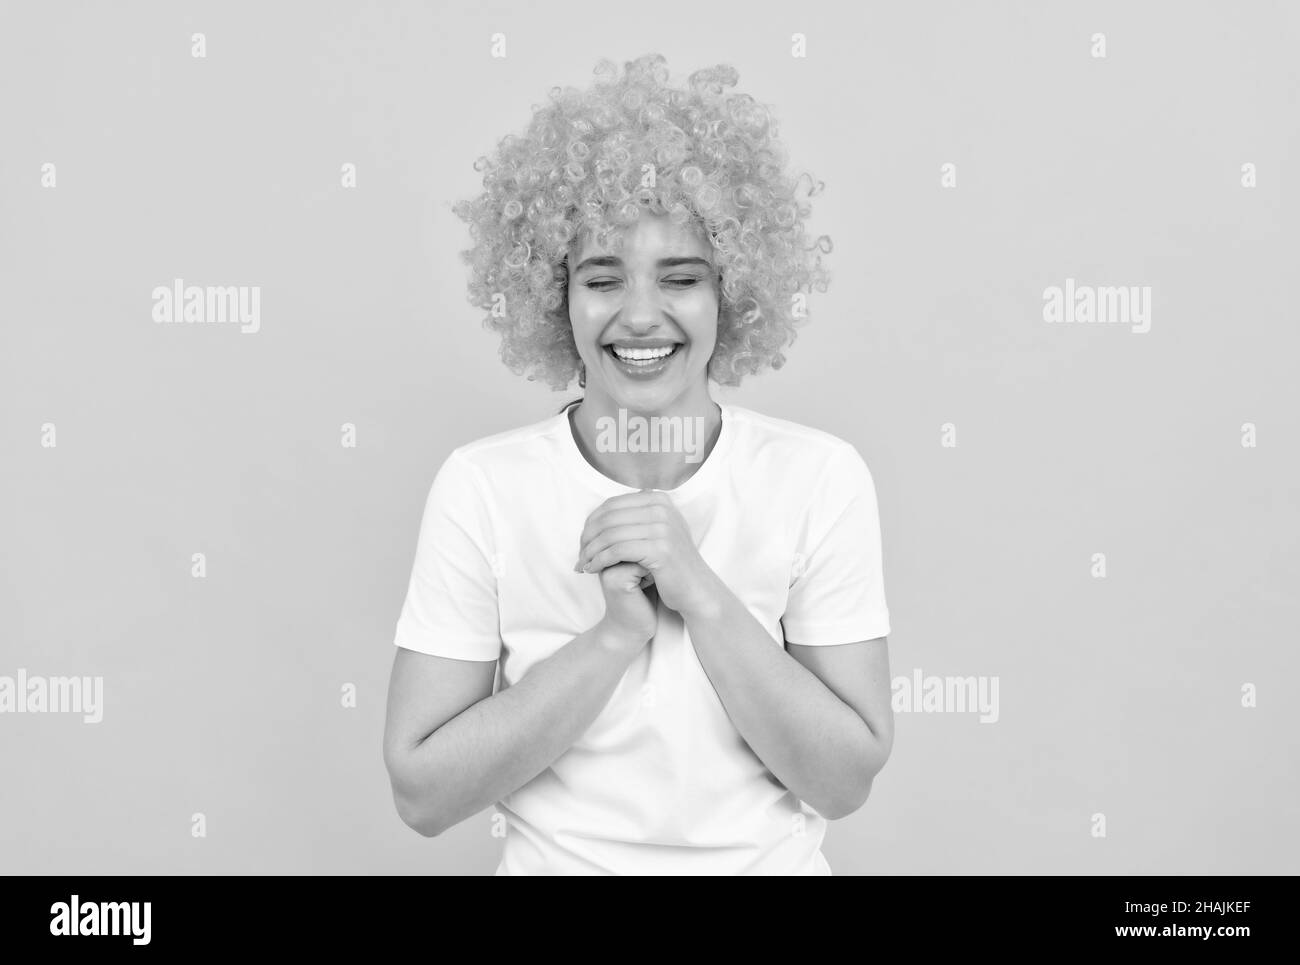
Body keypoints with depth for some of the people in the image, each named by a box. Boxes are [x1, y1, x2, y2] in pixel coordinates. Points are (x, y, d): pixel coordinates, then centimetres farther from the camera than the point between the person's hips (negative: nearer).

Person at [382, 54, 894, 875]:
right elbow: (422, 792, -11)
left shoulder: (822, 477, -9)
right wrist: (618, 633, -21)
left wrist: (700, 592, -21)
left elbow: (845, 782, -10)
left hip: (773, 859, 1)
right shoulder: (481, 486, -10)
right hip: (552, 859, 0)